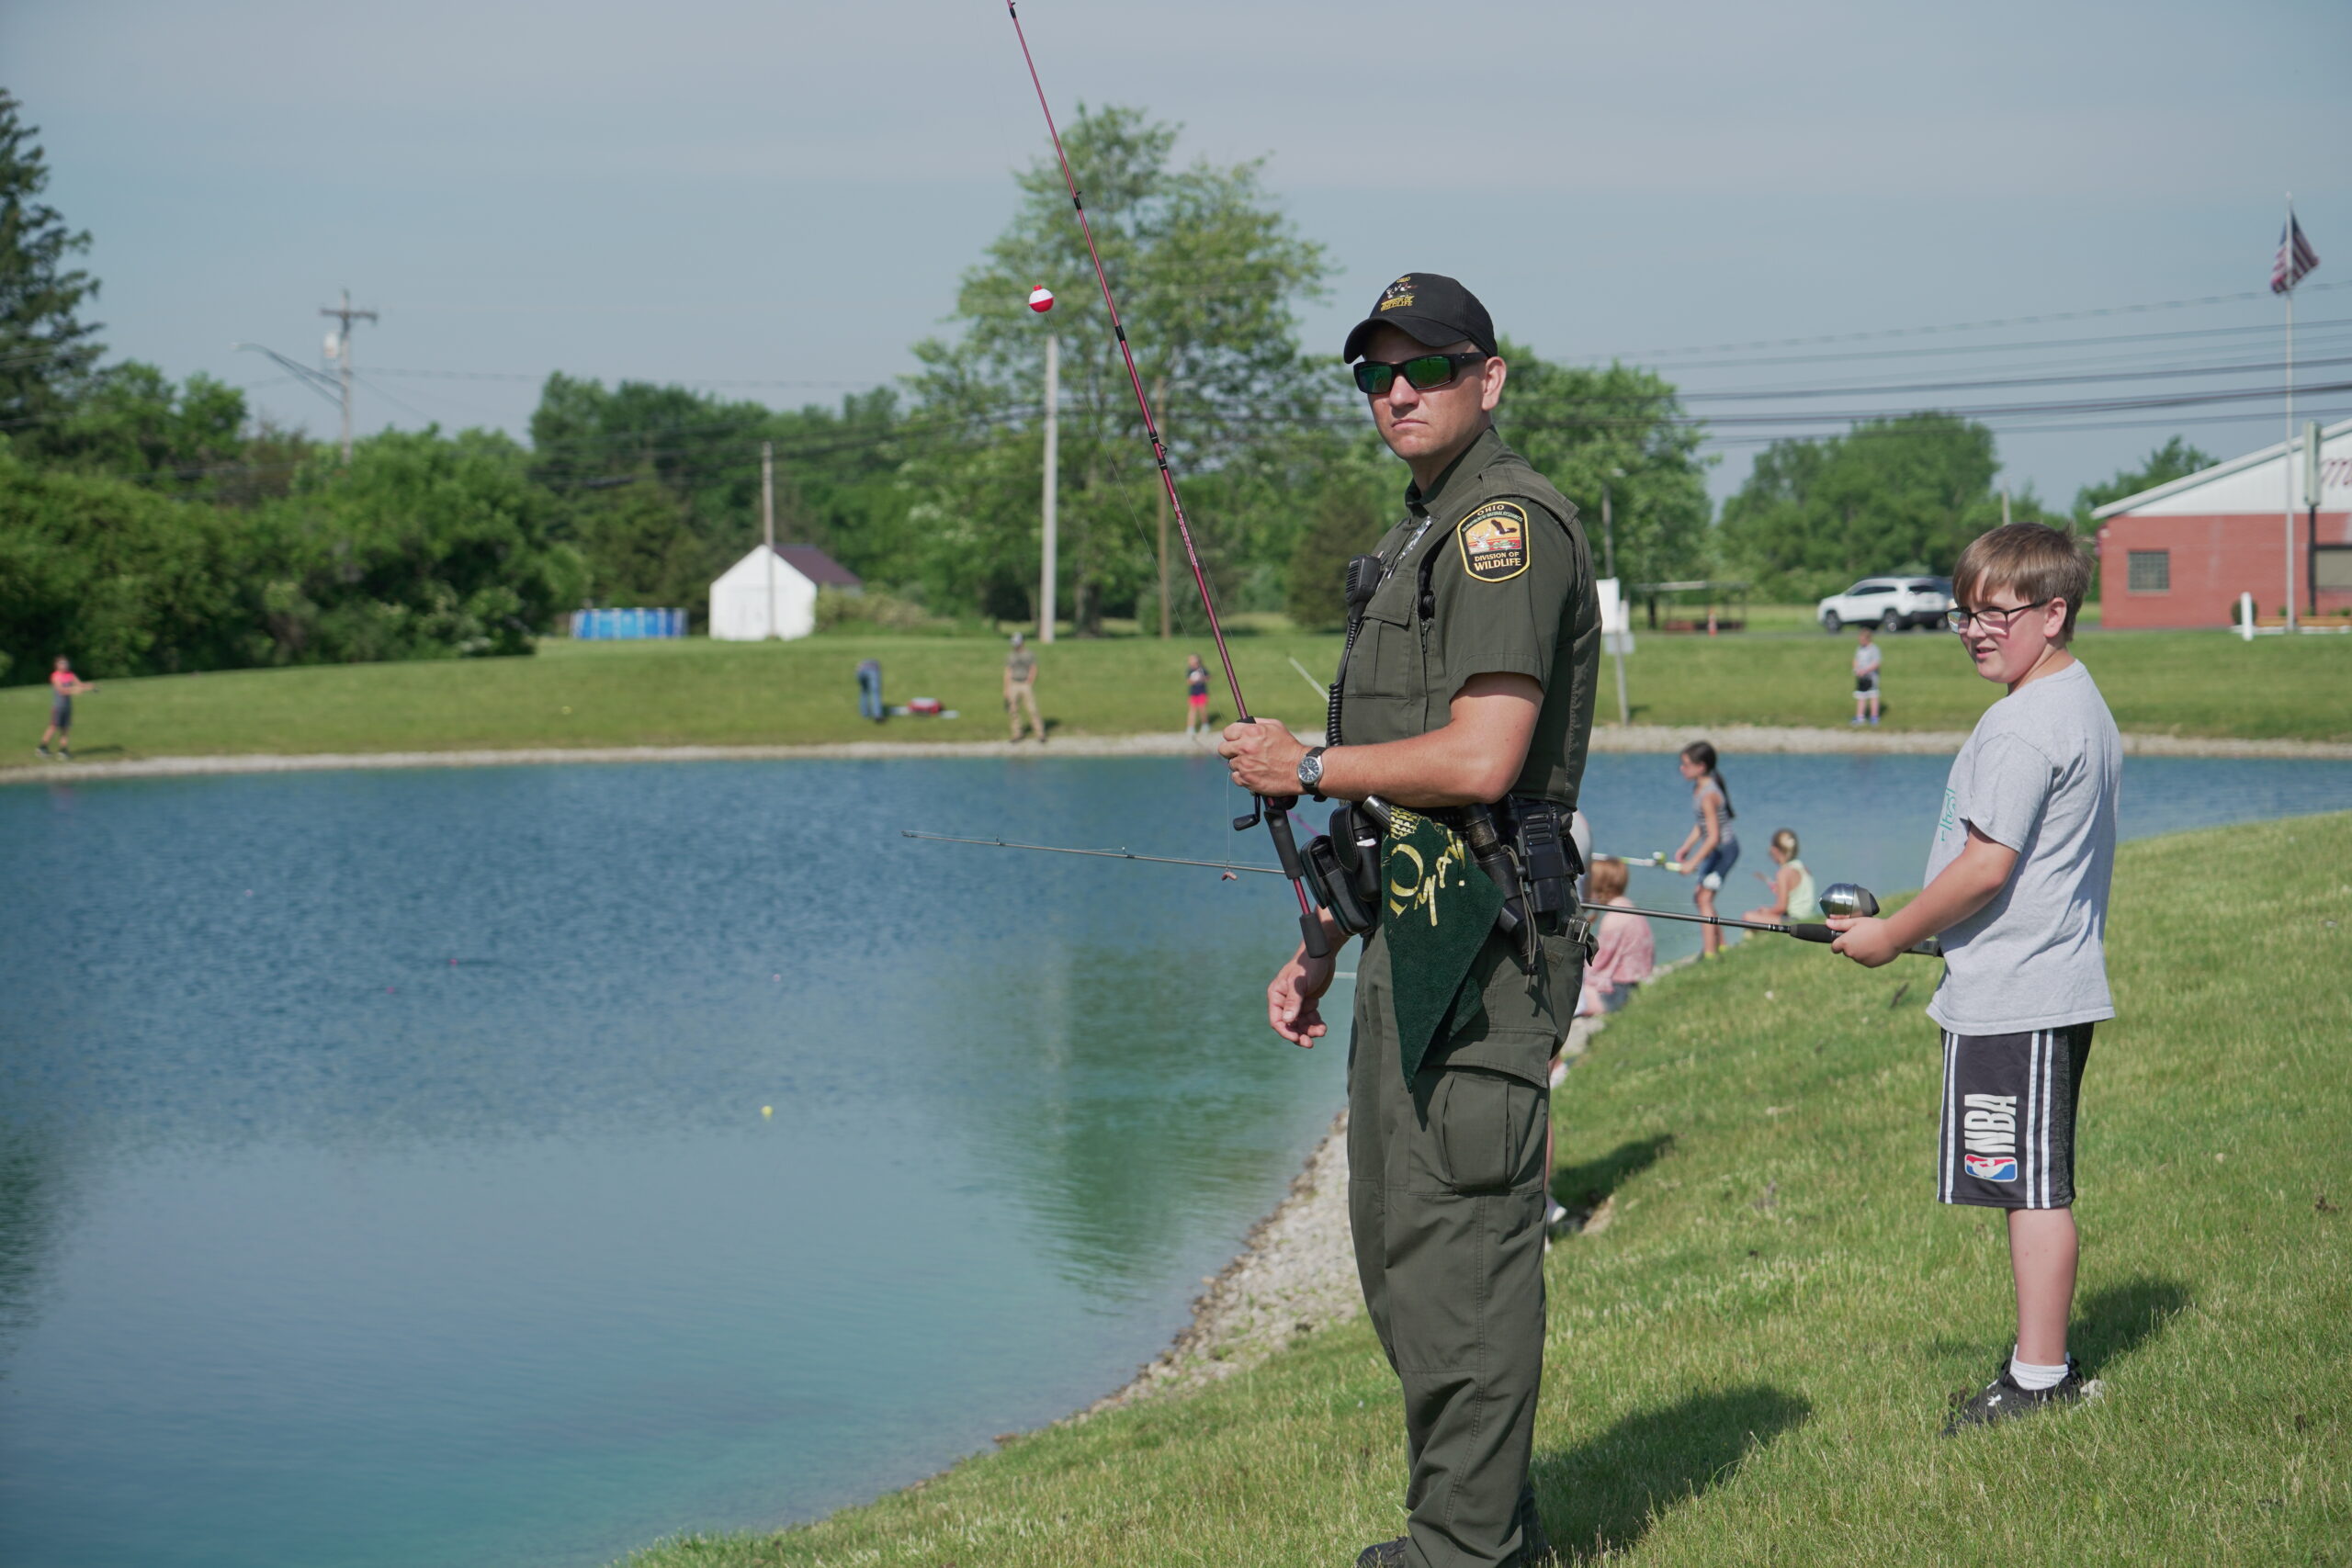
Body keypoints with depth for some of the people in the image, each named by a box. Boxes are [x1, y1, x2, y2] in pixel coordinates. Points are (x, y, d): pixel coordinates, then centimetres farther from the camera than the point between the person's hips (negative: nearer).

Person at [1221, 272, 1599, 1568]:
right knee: (1402, 1246, 15)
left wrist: (1306, 766, -10)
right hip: (1411, 939, 11)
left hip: (1474, 946, -11)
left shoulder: (1508, 523, -12)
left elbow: (1480, 764, -23)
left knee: (1461, 1243, -8)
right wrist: (1322, 947, 22)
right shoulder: (1420, 538, 21)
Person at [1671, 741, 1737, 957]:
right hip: (1716, 849, 10)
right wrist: (1685, 848, 8)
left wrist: (1693, 862, -25)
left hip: (1724, 848, -10)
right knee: (1701, 897, 17)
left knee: (1704, 898, -14)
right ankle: (1720, 945, 28)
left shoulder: (1708, 795, -26)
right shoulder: (1698, 788, 4)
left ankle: (1709, 952, -15)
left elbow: (1714, 837, -28)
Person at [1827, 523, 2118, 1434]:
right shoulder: (2085, 707, 16)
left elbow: (1987, 864, -21)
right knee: (2038, 1186, 16)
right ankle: (2045, 1362, 23)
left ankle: (2037, 1383, -4)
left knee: (2031, 1188, -7)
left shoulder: (2024, 725, -18)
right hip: (2061, 985, 11)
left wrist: (1889, 936, -10)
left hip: (2012, 998, -11)